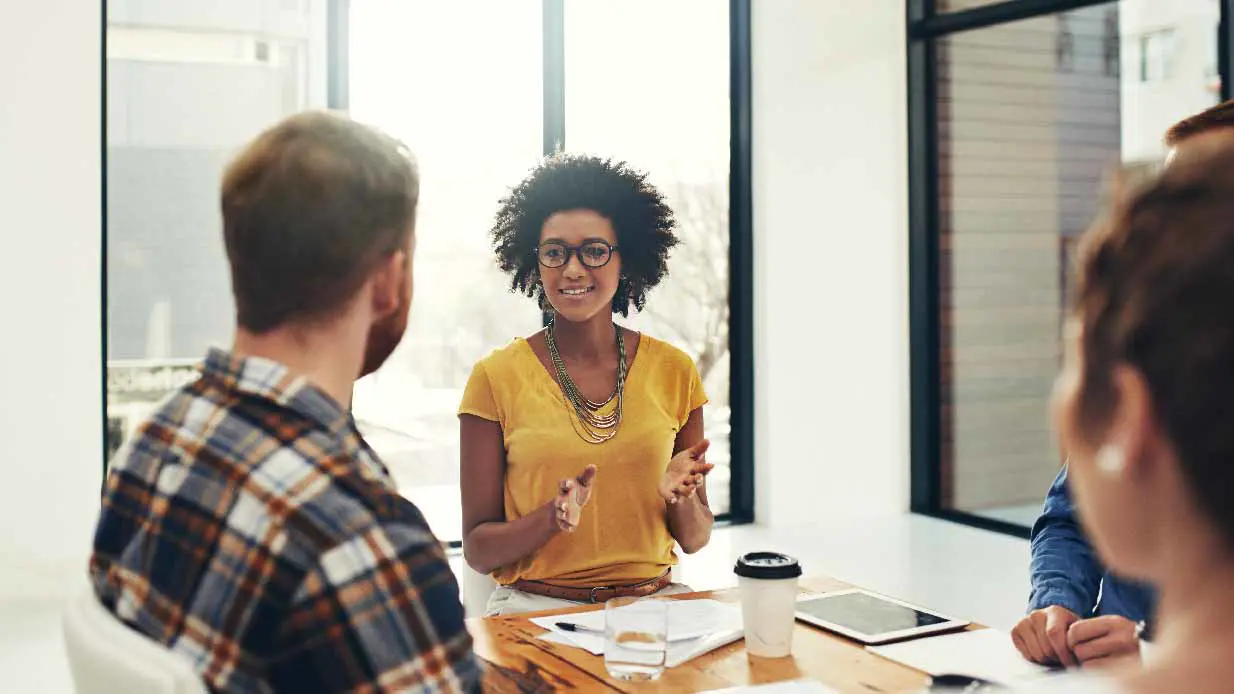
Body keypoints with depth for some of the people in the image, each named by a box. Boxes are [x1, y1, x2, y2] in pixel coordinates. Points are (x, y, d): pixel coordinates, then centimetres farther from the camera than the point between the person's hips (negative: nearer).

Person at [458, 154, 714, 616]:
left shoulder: (674, 370, 6)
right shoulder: (496, 377, -1)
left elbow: (695, 539, 11)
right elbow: (478, 550, 1)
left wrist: (679, 496, -10)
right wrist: (554, 517, -17)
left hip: (653, 602, 3)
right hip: (536, 608, -3)